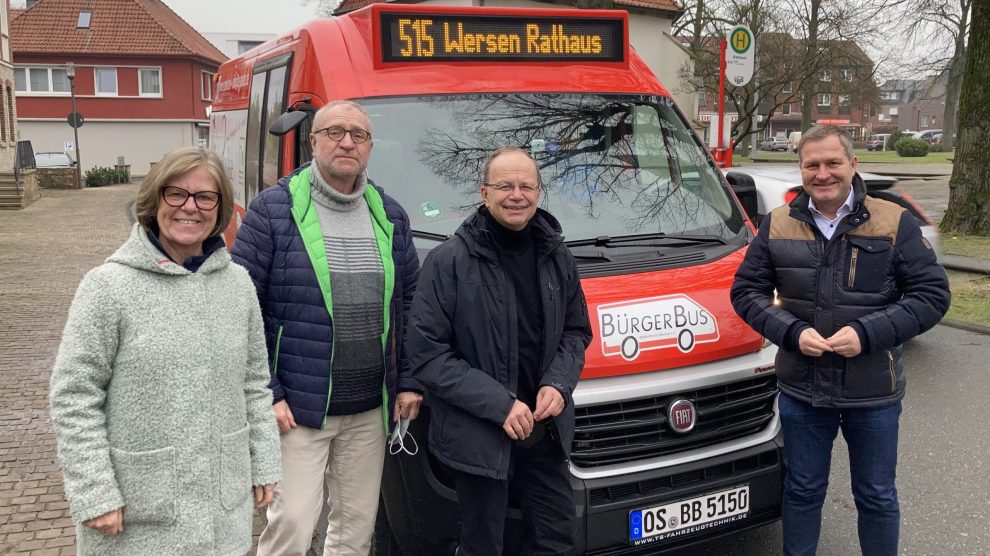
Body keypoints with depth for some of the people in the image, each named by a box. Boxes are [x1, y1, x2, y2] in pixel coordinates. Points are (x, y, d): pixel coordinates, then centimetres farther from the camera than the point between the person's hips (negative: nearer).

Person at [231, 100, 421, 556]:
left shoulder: (390, 216, 8)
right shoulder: (273, 210, -7)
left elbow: (410, 304, 14)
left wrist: (409, 382, 7)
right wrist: (266, 394, -12)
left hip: (370, 411, 5)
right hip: (296, 410, -5)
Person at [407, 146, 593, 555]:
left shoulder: (556, 256, 4)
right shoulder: (449, 261, -13)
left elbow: (576, 332, 14)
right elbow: (425, 355, -15)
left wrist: (558, 384, -7)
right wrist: (498, 403, -20)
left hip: (546, 429, 5)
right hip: (478, 437, -5)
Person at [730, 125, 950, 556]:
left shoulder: (895, 223, -5)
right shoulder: (777, 225, 0)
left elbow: (933, 294, -7)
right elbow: (745, 291, 2)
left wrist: (867, 333, -20)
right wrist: (792, 333, -15)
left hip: (874, 392, -1)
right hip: (801, 389, 1)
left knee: (877, 497, 16)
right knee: (803, 491, 16)